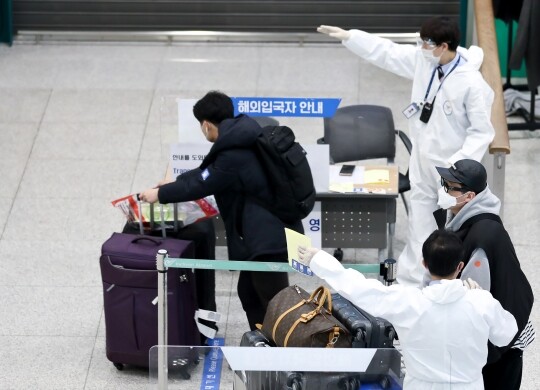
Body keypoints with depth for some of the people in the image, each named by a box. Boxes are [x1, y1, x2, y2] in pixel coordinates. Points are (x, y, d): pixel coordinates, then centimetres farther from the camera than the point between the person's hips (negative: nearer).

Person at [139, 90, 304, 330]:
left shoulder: (233, 155, -20)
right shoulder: (243, 137, 10)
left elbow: (201, 185, -12)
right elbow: (208, 172, 24)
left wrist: (160, 194, 1)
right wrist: (174, 183, 31)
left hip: (270, 238, -10)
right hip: (271, 232, 10)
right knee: (249, 292, 19)